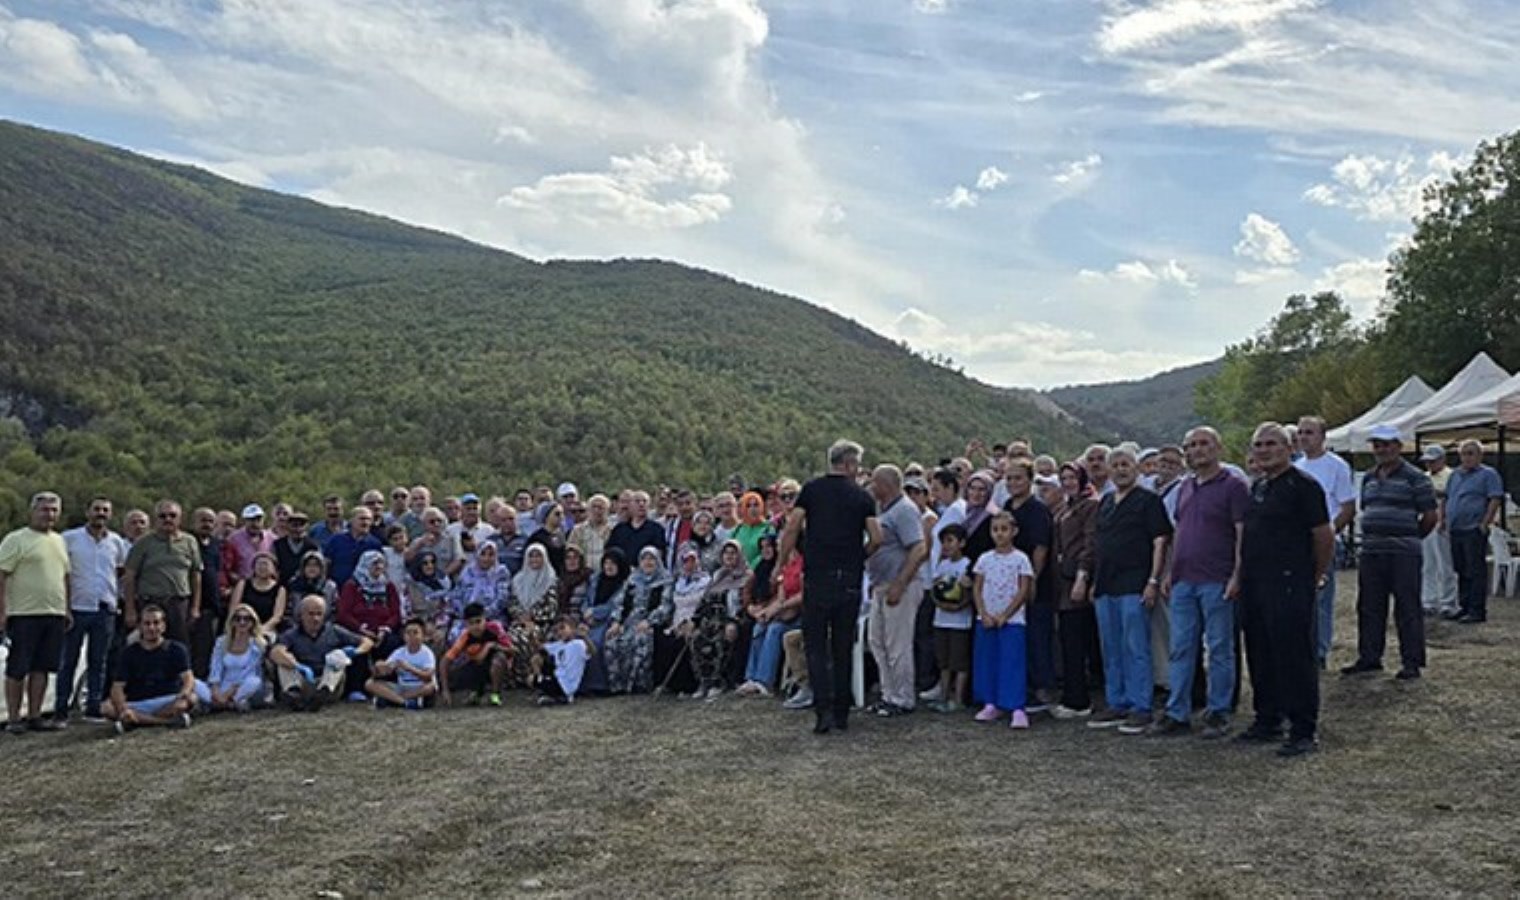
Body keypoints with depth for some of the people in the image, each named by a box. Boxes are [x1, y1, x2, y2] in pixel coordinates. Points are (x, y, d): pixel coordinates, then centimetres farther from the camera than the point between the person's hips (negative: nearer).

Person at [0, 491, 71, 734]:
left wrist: (66, 609, 18)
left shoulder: (59, 541, 17)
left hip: (54, 614, 6)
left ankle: (35, 716, 14)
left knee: (41, 668, 8)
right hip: (24, 614, -6)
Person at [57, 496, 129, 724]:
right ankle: (60, 710, 7)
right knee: (68, 661, 2)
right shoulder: (70, 538, 0)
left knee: (98, 663, 6)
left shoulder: (117, 542, 9)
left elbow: (127, 568, 20)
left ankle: (93, 709, 12)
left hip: (105, 610, 3)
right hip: (76, 608, -3)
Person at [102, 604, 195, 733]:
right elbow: (117, 687, -3)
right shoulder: (128, 653, 7)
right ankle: (170, 721, -30)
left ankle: (135, 722, -25)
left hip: (168, 703, -1)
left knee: (191, 698, -31)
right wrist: (123, 710, -25)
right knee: (106, 708, -27)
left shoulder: (176, 649, 4)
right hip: (136, 706, 1)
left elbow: (188, 678, -10)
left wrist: (184, 693, -35)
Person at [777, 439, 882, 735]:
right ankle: (841, 713, 15)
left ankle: (824, 710, -9)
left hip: (817, 577, -1)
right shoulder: (862, 497, 5)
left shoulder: (812, 489, 4)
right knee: (843, 648, 11)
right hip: (850, 580, 1)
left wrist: (781, 563, 5)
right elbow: (876, 538, -2)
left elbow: (792, 529, -4)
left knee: (817, 646, 3)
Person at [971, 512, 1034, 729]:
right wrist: (984, 614, -6)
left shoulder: (1020, 559, -3)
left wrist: (1004, 616, -11)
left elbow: (1024, 592, -6)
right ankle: (991, 705, 15)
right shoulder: (985, 559, 7)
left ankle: (1017, 710, -9)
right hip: (986, 620, 4)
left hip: (1011, 620, -4)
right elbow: (977, 589, 7)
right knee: (986, 662, 6)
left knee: (1012, 664, -8)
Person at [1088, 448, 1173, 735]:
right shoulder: (1104, 503, 17)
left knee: (1136, 648, -6)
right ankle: (1117, 705, 19)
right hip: (1105, 587, 7)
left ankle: (1140, 708, 0)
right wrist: (1094, 582, 17)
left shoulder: (1148, 500, -2)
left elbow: (1159, 542, -8)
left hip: (1134, 587, -7)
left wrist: (1153, 580, -16)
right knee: (1111, 650, 11)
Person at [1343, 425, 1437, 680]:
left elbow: (1430, 516, -3)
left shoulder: (1415, 478, -4)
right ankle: (1369, 658, 20)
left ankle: (1411, 663, 6)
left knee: (1407, 610, -1)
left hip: (1403, 554, -6)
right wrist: (1371, 537, 14)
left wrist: (1410, 538, 5)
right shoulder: (1368, 478, 15)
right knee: (1369, 608, 10)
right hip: (1370, 553, 6)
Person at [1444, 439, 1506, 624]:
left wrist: (1484, 524, -16)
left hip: (1474, 531, -7)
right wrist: (1446, 521, 12)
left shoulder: (1488, 474, -3)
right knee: (1461, 571, 12)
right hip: (1455, 531, 7)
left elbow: (1495, 500, -10)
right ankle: (1465, 607, 20)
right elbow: (1447, 499, 23)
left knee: (1476, 571, -6)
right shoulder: (1455, 475, 18)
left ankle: (1477, 611, -4)